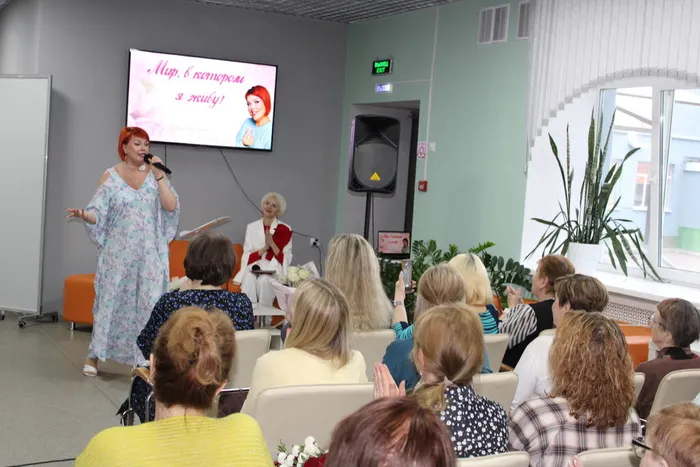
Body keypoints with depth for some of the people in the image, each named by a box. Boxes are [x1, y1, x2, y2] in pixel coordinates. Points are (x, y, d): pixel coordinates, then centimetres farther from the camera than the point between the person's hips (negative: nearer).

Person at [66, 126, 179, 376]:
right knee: (111, 299, 2)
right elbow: (98, 215, -3)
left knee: (148, 303, -1)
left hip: (149, 254, 1)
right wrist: (84, 215, -25)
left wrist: (158, 175, -11)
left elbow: (171, 206, -7)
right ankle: (94, 355, 15)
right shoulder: (111, 176, 1)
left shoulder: (156, 174, 5)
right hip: (119, 253, -1)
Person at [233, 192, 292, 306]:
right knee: (249, 279, -33)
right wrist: (265, 248, -12)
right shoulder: (251, 227, 12)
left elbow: (286, 260, -1)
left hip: (274, 270, -2)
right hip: (254, 267, 2)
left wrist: (272, 244, -15)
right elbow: (247, 256, 4)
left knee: (264, 280, -35)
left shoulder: (284, 229, 5)